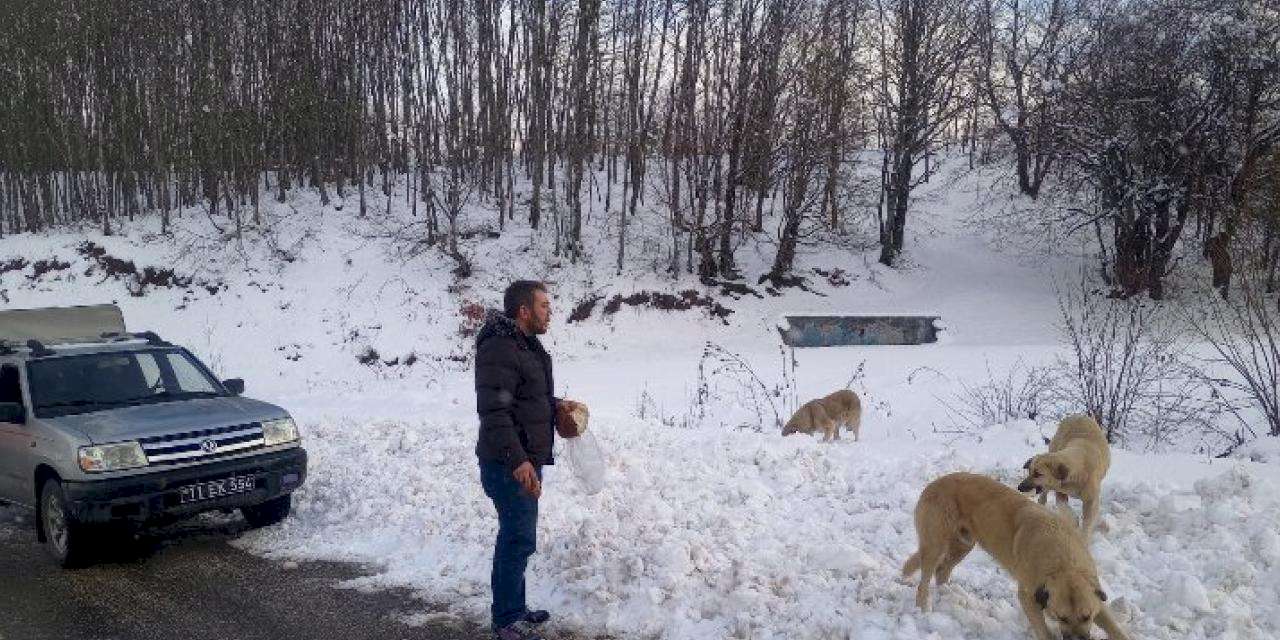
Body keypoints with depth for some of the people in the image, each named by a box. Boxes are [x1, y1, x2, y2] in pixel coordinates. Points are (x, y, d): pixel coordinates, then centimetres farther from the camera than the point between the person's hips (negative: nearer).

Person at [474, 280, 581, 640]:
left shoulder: (527, 345, 14)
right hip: (509, 465, -10)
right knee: (519, 540, -5)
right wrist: (517, 461, -32)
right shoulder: (499, 349, -20)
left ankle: (515, 609, 30)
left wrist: (555, 405, 12)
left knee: (517, 538, 18)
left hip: (527, 460, 10)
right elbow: (494, 411, -27)